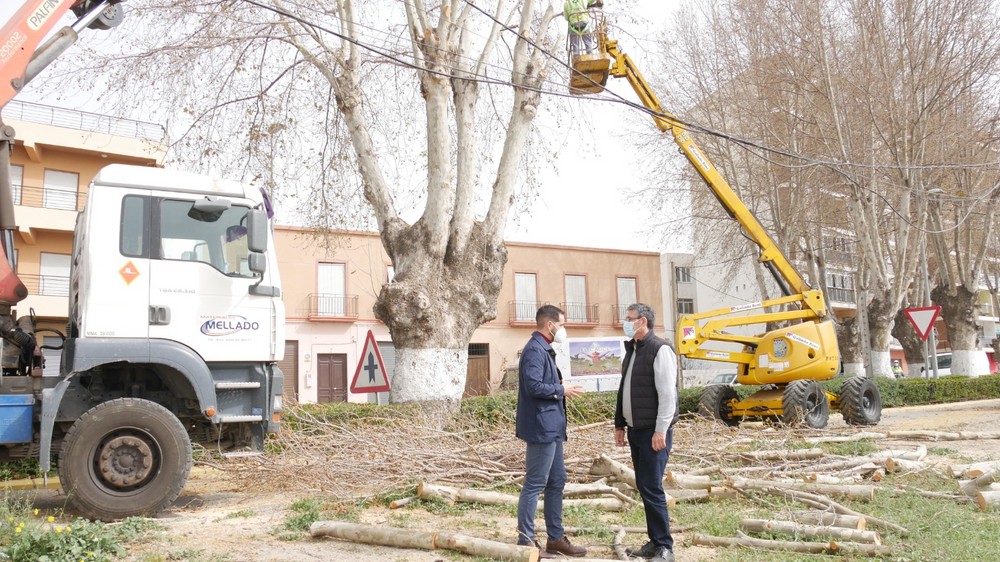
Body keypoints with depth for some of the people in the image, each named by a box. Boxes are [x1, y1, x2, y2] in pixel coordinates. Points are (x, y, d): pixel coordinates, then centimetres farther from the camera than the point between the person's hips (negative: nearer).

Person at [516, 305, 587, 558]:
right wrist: (562, 390, -14)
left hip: (552, 427, 11)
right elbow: (533, 386, -25)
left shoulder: (545, 350, 17)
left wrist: (561, 388, 6)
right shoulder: (534, 350, -16)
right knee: (534, 484, -4)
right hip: (541, 426, -11)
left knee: (557, 482, 14)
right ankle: (526, 541, 5)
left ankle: (556, 537, 23)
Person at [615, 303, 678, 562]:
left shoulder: (659, 349, -12)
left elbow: (667, 394, -17)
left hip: (653, 431, -8)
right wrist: (619, 424, 18)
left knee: (651, 488, -8)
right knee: (643, 487, 11)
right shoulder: (631, 350, 15)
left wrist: (660, 431, -20)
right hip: (635, 430, 8)